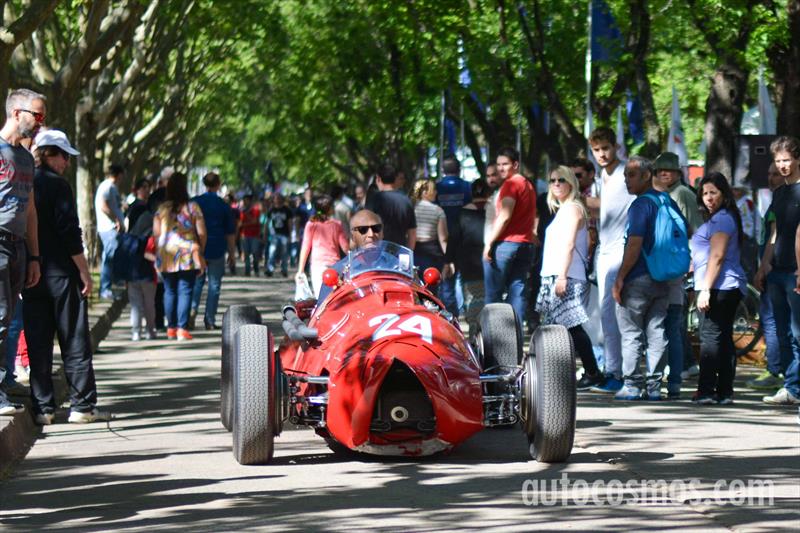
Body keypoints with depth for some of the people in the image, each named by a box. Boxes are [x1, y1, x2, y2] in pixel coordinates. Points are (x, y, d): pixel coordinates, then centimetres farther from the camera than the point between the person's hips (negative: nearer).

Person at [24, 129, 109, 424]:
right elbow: (69, 233, -15)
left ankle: (42, 408, 6)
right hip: (61, 274, -6)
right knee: (74, 342, 1)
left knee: (37, 344, 7)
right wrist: (84, 271, -9)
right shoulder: (57, 185, -10)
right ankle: (82, 405, 2)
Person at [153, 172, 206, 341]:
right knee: (185, 291, -1)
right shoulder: (193, 207, -3)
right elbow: (201, 233, -3)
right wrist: (200, 251, 10)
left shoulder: (162, 209, 1)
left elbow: (156, 233, 0)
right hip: (188, 255, -2)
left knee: (169, 291, 11)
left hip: (166, 254, 2)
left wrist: (160, 250, 13)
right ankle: (182, 328, -7)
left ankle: (171, 328, 14)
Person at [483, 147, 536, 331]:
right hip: (526, 244, 8)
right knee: (518, 291, 5)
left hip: (506, 243, -8)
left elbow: (504, 217, -18)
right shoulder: (528, 185, 18)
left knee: (493, 294, -4)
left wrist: (489, 242, -17)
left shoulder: (511, 184, -10)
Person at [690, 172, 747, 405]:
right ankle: (724, 392, 10)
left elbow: (717, 256, -18)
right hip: (729, 288, 10)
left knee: (710, 337, -9)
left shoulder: (721, 219, -10)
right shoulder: (718, 218, 23)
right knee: (724, 339, 9)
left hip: (719, 287, -10)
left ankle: (706, 391, -11)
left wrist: (705, 289, -20)